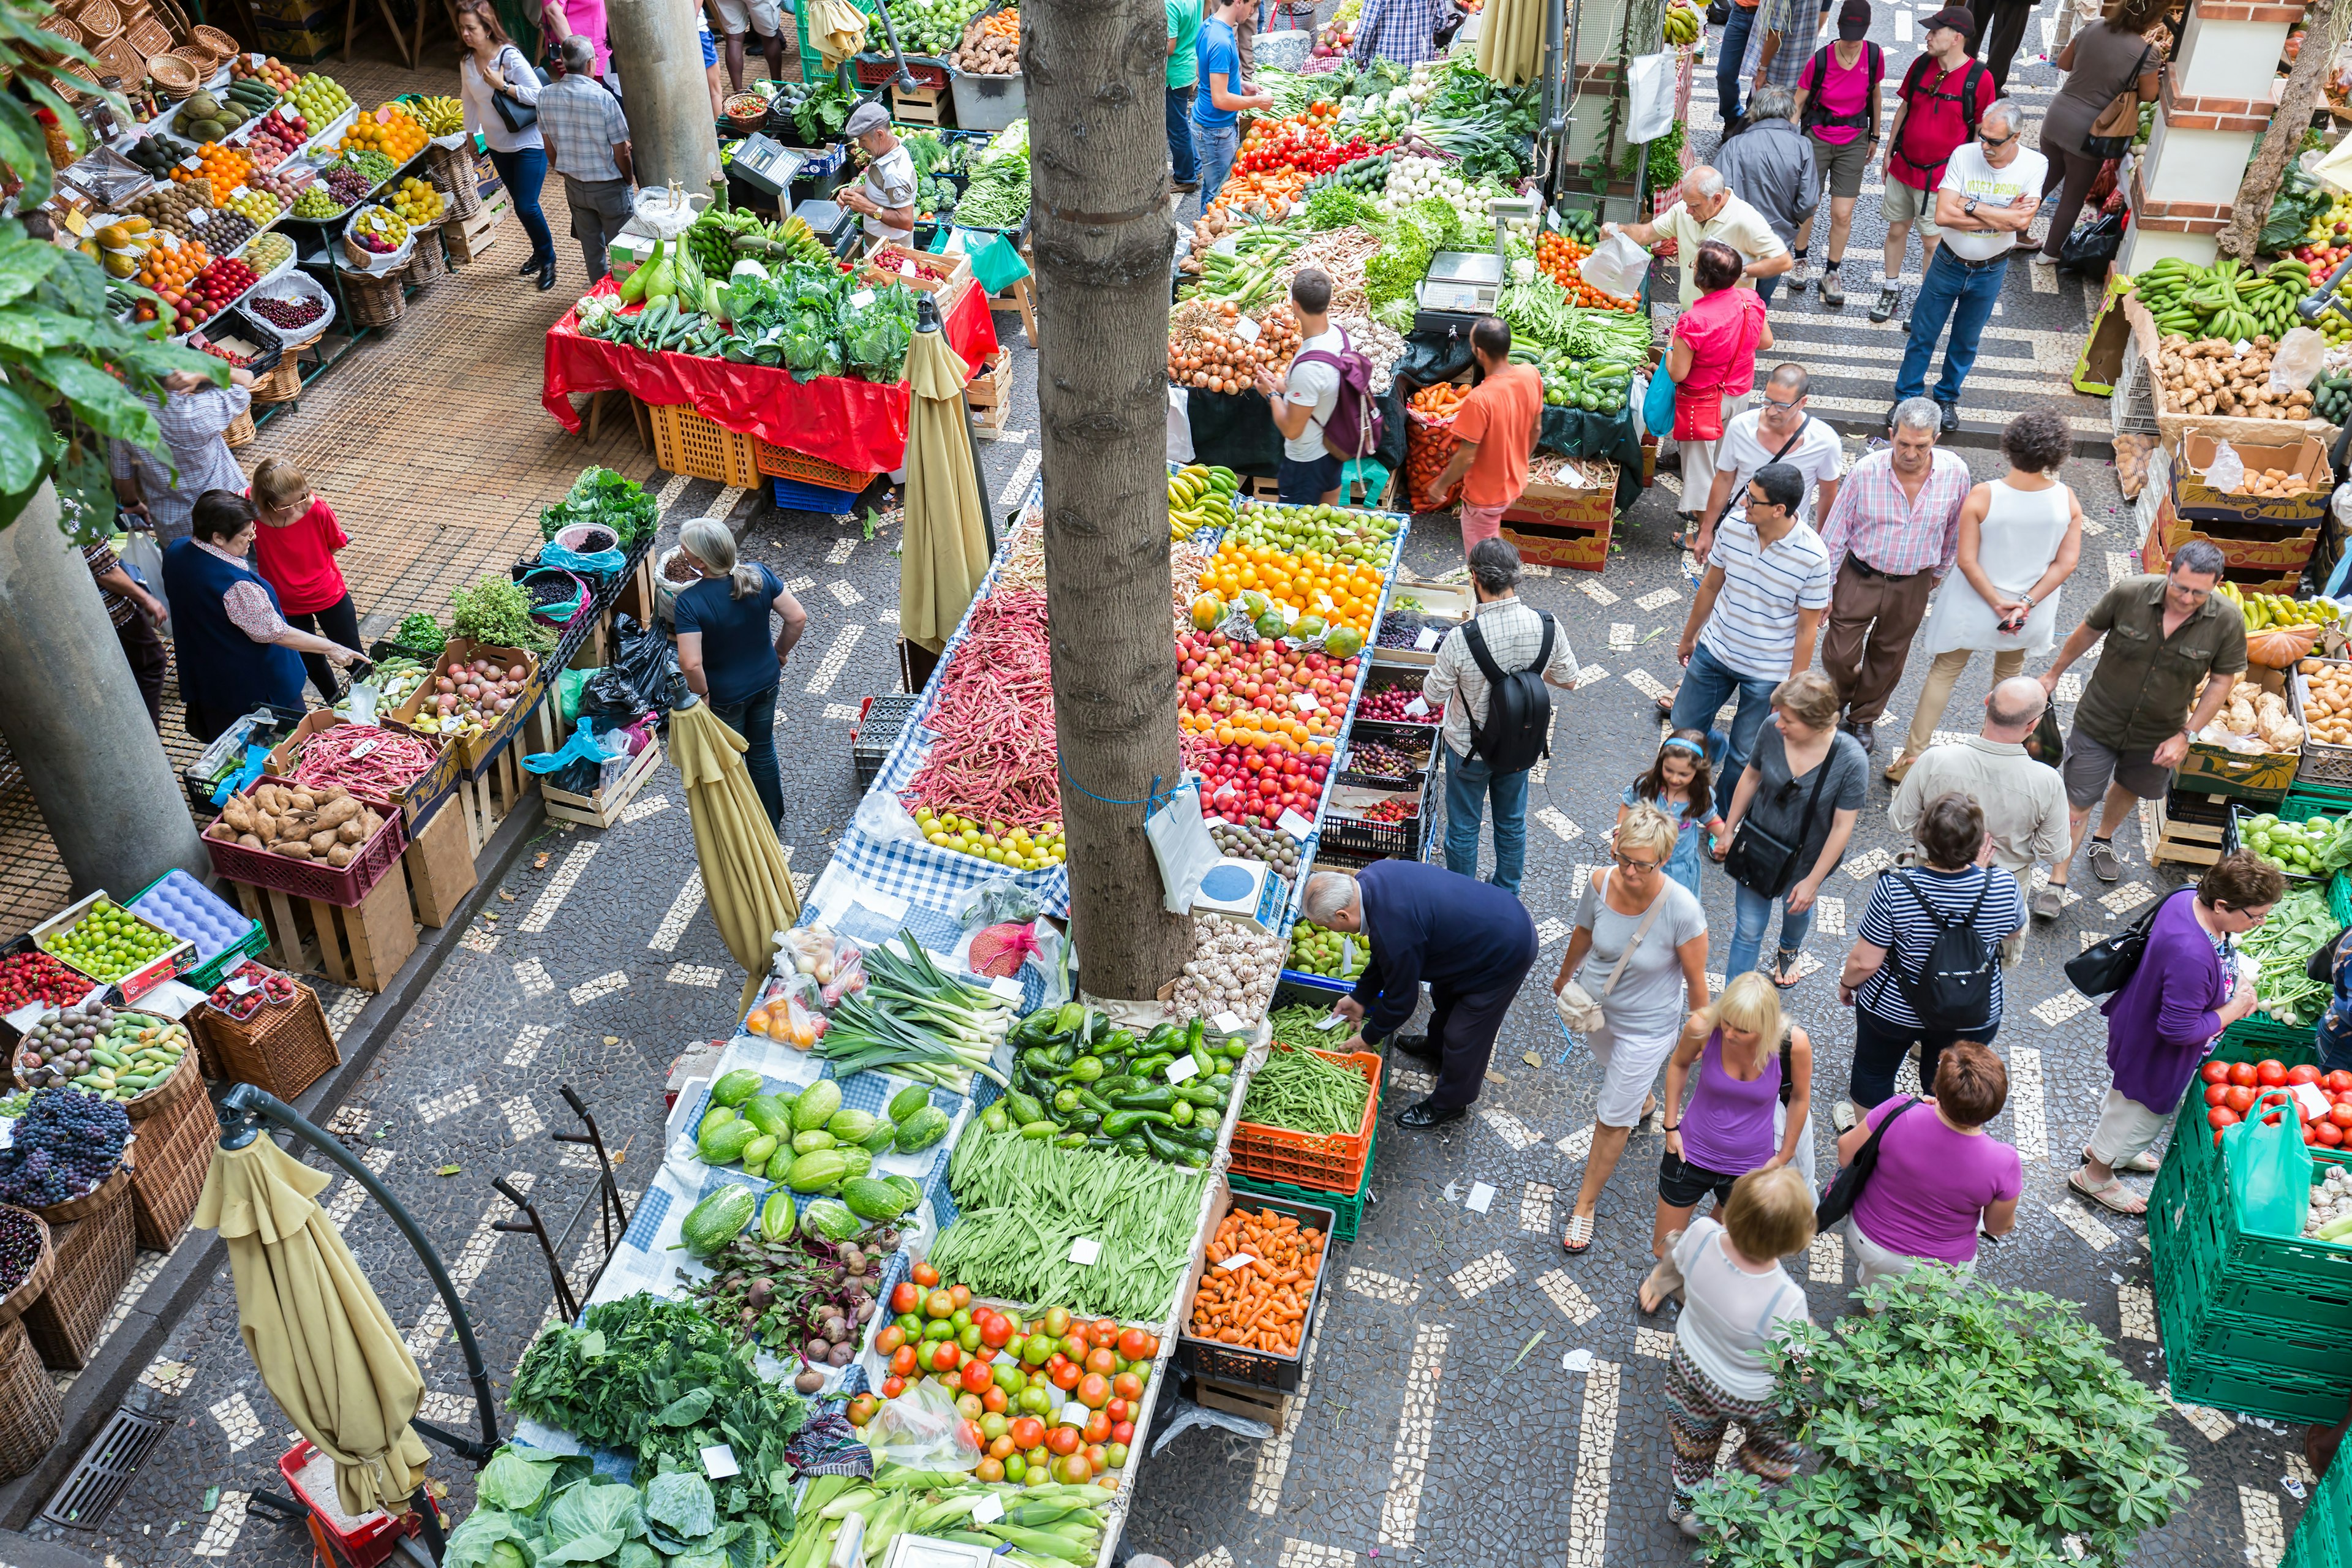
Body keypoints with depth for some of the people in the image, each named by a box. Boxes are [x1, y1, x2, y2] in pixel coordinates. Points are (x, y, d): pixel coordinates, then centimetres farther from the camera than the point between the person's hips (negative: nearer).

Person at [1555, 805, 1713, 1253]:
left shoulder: (1682, 909, -35)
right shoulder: (1600, 883, -25)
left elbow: (1696, 979, -20)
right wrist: (1564, 977, 15)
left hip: (1646, 1026, -4)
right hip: (1595, 1006, 4)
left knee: (1612, 1120, 9)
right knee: (1614, 1069, 34)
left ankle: (1586, 1203, 32)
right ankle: (1643, 1103, 70)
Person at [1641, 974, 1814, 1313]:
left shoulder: (1793, 1043, -28)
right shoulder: (1702, 1027, -27)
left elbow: (1800, 1097, -6)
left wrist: (1783, 1157, 2)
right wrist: (1671, 1126, -1)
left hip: (1749, 1166, 0)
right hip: (1692, 1153, 0)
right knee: (1665, 1250, 16)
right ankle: (1669, 1268, 53)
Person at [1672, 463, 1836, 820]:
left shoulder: (1812, 557, -25)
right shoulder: (1733, 527, -14)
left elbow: (1807, 628, -14)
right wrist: (1688, 637, 14)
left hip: (1767, 671, -4)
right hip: (1714, 651, 4)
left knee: (1744, 756, 11)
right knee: (1684, 728, 19)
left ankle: (1723, 816, 36)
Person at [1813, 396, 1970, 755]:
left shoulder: (1955, 472, -16)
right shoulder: (1867, 470, -21)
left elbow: (1955, 527, 5)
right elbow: (1835, 533, -11)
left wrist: (1939, 570, 18)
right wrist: (1823, 589, -7)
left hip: (1913, 583, 2)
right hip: (1860, 576, -2)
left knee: (1889, 656, 17)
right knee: (1840, 654, 4)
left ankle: (1863, 719, 41)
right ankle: (1835, 704, 37)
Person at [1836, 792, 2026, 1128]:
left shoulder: (1894, 890, -31)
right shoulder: (2004, 888, -24)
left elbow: (1865, 962, -22)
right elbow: (2012, 930, 0)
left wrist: (1846, 983, -1)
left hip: (1894, 1011, -2)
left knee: (1874, 1070, 27)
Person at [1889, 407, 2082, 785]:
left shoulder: (1981, 497, -24)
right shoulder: (2067, 501, -15)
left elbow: (1966, 560, -21)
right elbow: (2066, 562, -12)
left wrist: (1996, 602, -14)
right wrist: (2027, 602, -13)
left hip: (1975, 605, -3)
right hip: (2031, 613, 3)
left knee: (1944, 672, 15)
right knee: (2010, 673, 28)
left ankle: (1913, 757, 18)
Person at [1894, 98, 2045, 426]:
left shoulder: (2034, 165, -16)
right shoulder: (1964, 155, -18)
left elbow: (2022, 220, -27)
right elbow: (1943, 215, -25)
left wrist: (1970, 205, -25)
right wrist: (2001, 217, -24)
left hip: (1990, 272, 0)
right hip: (1949, 263, 0)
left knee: (1966, 342, 18)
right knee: (1922, 335, 11)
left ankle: (1947, 398, 38)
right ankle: (1907, 395, 30)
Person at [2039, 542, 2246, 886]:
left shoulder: (2227, 622, -20)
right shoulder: (2129, 593, -23)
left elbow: (2220, 682, -7)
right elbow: (2088, 632, -3)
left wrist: (2186, 735, -12)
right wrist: (2054, 673, 10)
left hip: (2157, 734, 3)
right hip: (2099, 720, -2)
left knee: (2130, 788, 27)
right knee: (2078, 803, -1)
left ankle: (2103, 840, 56)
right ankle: (2057, 881, 12)